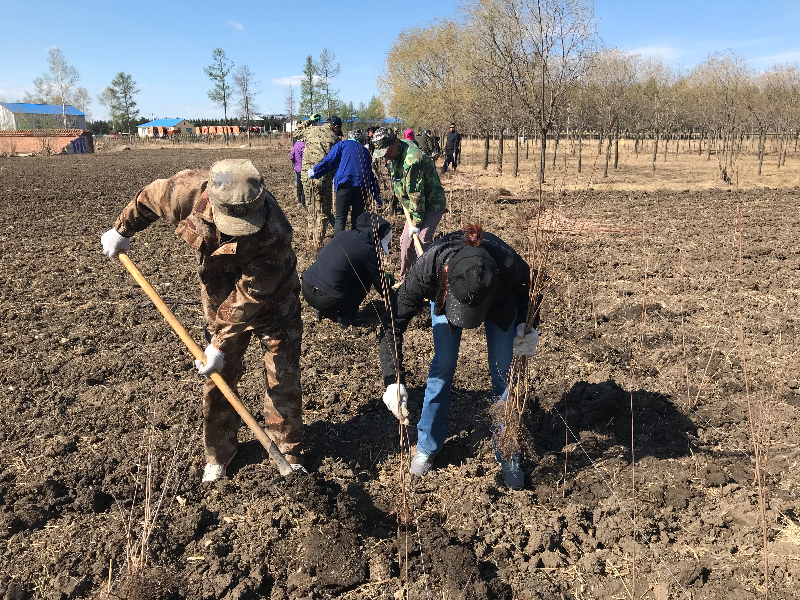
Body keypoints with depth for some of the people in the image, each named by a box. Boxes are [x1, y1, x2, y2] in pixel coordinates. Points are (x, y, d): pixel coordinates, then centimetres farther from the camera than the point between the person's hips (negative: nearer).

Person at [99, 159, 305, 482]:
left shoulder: (274, 233, -38)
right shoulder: (190, 190, -27)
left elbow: (249, 297, -31)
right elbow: (149, 197, -3)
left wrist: (220, 344, -27)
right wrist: (122, 229, 9)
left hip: (273, 303, -3)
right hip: (221, 301, 4)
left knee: (284, 380, 1)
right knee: (217, 378, 9)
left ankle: (287, 453, 21)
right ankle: (218, 453, 28)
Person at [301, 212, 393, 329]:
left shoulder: (343, 235, 13)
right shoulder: (368, 250, -7)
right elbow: (381, 286, 3)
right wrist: (389, 280, 26)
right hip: (327, 299, -7)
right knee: (366, 278, 9)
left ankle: (324, 310, 21)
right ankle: (346, 317, 7)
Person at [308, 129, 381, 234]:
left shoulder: (343, 144, 19)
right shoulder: (365, 151, 30)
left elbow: (330, 161, 6)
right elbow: (371, 174, 30)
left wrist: (314, 171, 15)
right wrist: (377, 196, 34)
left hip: (345, 183, -3)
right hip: (362, 187, 4)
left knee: (340, 218, -6)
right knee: (356, 220, 10)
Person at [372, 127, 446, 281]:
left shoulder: (412, 160, -29)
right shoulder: (396, 154, 1)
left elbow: (417, 194, -28)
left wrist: (416, 222, -24)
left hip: (432, 205, -10)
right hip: (417, 205, 10)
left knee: (421, 242, -19)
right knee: (406, 241, 13)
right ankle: (405, 279, 26)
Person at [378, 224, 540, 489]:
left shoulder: (508, 264, -42)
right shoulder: (429, 267, -44)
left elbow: (530, 285, -14)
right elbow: (392, 323, -35)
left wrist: (528, 325, -22)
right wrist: (394, 381, -41)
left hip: (500, 301, 0)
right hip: (444, 294, 0)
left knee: (503, 370, -3)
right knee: (443, 365, -4)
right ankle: (427, 447, 16)